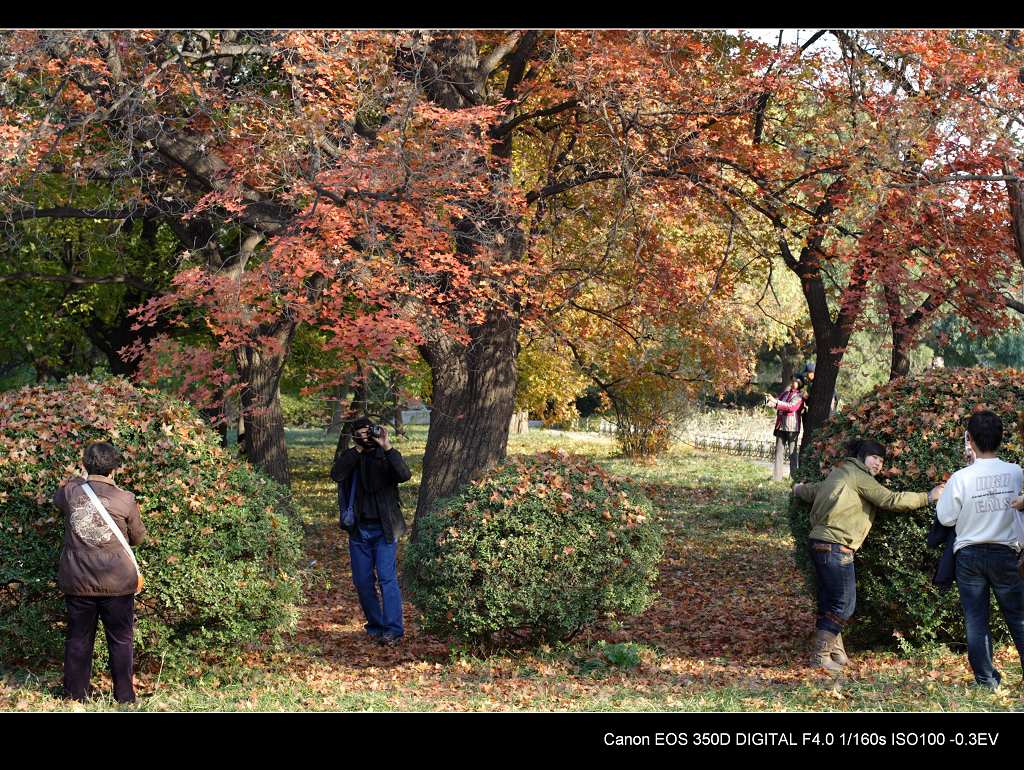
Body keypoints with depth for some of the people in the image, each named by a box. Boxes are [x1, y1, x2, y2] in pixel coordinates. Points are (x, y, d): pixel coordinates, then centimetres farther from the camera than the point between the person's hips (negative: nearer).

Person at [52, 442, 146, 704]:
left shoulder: (71, 491, -4)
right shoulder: (125, 499, -9)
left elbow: (57, 498, 23)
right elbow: (138, 537, 5)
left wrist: (84, 480, 30)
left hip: (77, 582, 2)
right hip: (116, 583, -2)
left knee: (78, 639, 12)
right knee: (120, 640, 8)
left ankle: (75, 695, 15)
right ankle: (124, 698, 9)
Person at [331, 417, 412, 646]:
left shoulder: (385, 457, 0)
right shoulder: (348, 457, 7)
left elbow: (405, 475, -19)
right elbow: (336, 474, -14)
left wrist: (387, 447, -23)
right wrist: (358, 449, -16)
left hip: (384, 528, -3)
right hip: (358, 529, 3)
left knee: (387, 578, -12)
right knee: (362, 581, 7)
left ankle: (393, 630, -14)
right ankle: (375, 626, 19)